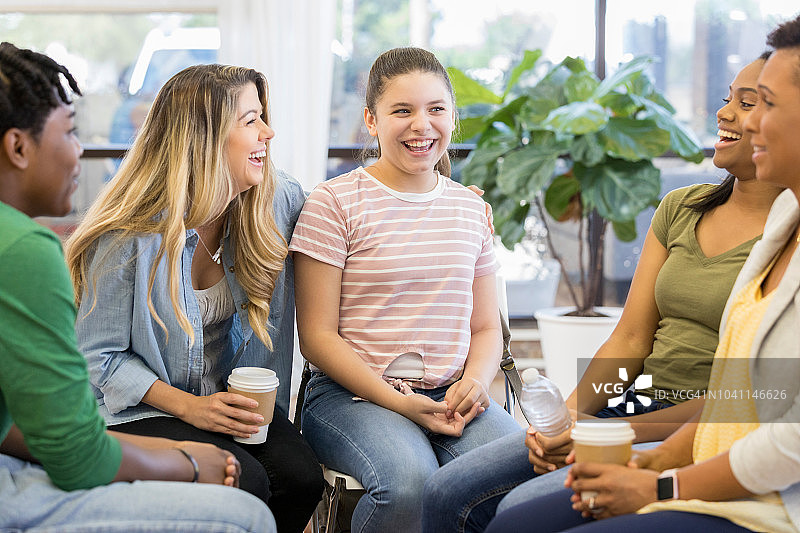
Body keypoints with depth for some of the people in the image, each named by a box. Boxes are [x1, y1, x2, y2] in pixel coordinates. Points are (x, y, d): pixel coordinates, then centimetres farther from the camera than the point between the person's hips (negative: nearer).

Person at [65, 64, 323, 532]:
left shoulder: (278, 201, -6)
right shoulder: (130, 238, -21)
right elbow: (97, 356, -13)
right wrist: (189, 407, -24)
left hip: (229, 397, 5)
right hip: (139, 409, -5)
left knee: (302, 475, -23)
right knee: (243, 484, -30)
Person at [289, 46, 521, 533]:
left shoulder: (471, 209, 15)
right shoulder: (335, 203, -1)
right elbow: (318, 336, -5)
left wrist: (475, 382, -5)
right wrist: (399, 403, -15)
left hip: (451, 395, 4)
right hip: (352, 395, -4)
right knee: (410, 481, -35)